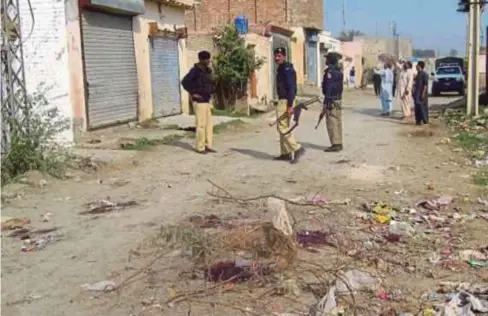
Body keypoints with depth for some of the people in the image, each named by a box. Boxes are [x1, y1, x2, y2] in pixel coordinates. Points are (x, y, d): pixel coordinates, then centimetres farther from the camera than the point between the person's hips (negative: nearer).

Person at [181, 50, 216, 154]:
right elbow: (184, 82, -22)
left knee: (209, 124, 9)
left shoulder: (207, 70, 12)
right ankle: (200, 147, 3)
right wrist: (193, 93, -18)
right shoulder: (195, 70, -13)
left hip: (206, 101, 8)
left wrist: (210, 92, 14)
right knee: (201, 124, -5)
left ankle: (208, 146, 16)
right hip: (199, 101, -8)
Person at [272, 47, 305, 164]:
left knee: (282, 127, -11)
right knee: (283, 127, 12)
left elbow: (291, 88, -21)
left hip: (286, 101, -10)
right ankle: (286, 153, 17)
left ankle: (297, 149, -11)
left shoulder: (287, 69, -15)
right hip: (282, 100, 10)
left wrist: (290, 106, -25)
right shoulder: (281, 69, 16)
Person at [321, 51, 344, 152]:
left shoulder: (330, 71, -14)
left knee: (332, 122, -8)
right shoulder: (339, 71, 14)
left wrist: (326, 102, -19)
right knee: (338, 121, 11)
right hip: (339, 99, 9)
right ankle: (339, 143, 14)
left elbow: (328, 88, -19)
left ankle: (335, 144, -9)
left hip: (332, 100, -9)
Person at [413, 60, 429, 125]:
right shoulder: (418, 74, 15)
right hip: (417, 93, 8)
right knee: (417, 107, 8)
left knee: (423, 107, -3)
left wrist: (423, 93, -20)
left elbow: (426, 84, -15)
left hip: (422, 93, -8)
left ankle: (425, 120, 3)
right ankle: (418, 120, 13)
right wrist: (414, 92, 16)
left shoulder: (424, 74, -11)